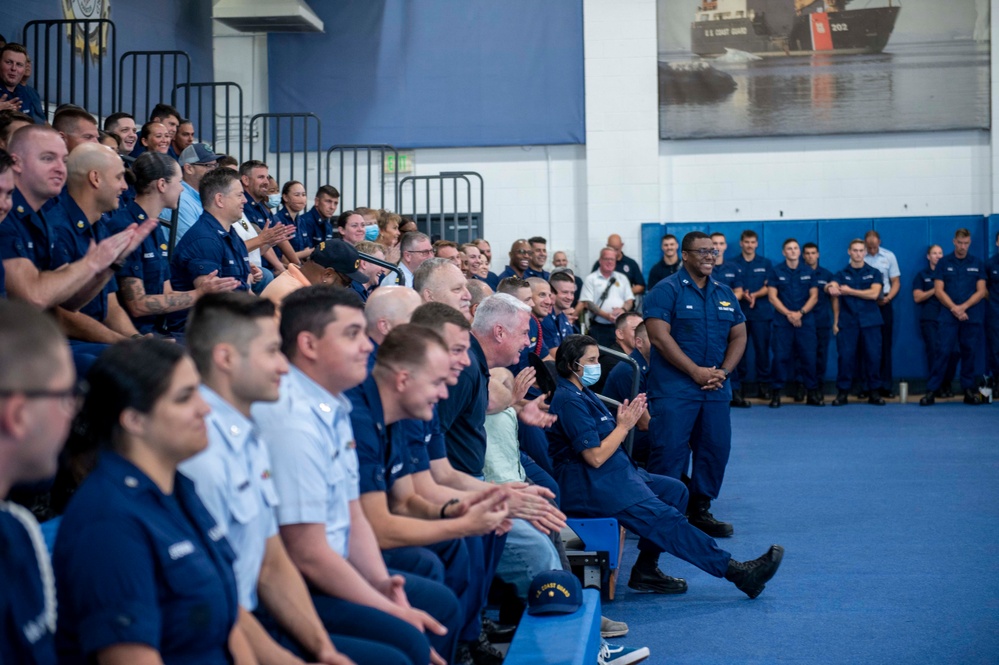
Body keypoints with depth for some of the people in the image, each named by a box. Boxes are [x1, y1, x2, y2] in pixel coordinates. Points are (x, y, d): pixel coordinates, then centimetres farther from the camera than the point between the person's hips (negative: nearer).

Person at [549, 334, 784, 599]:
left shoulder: (582, 394, 17)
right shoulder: (569, 401, -16)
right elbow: (595, 457, -22)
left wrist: (627, 420, -2)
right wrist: (623, 425, -10)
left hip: (612, 474, 11)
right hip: (590, 486, -11)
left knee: (675, 490, 7)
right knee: (665, 518, -16)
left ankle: (645, 569, 4)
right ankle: (736, 571, -14)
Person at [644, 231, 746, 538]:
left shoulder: (725, 294, 15)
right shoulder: (666, 290, -4)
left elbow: (739, 336, 14)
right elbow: (659, 336, -13)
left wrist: (723, 372, -4)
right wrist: (695, 371, -16)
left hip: (716, 389, 6)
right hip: (674, 389, -6)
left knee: (716, 449, 7)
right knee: (669, 451, -8)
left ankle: (700, 510, 19)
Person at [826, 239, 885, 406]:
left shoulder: (874, 273, 10)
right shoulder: (841, 274, 11)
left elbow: (874, 294, -6)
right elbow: (833, 289, -9)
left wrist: (849, 291, -6)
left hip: (870, 322, 0)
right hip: (847, 322, 0)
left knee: (873, 356, -3)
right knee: (846, 356, -5)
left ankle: (874, 392, 7)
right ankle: (842, 392, 2)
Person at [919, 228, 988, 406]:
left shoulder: (978, 263, 9)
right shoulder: (944, 263, 6)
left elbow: (981, 291, 3)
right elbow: (938, 290, 0)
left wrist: (963, 307, -10)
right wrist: (954, 308, -12)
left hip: (973, 316, 1)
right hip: (948, 316, -1)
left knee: (970, 353, 3)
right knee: (943, 352, -7)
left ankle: (969, 390, 10)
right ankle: (931, 390, -7)